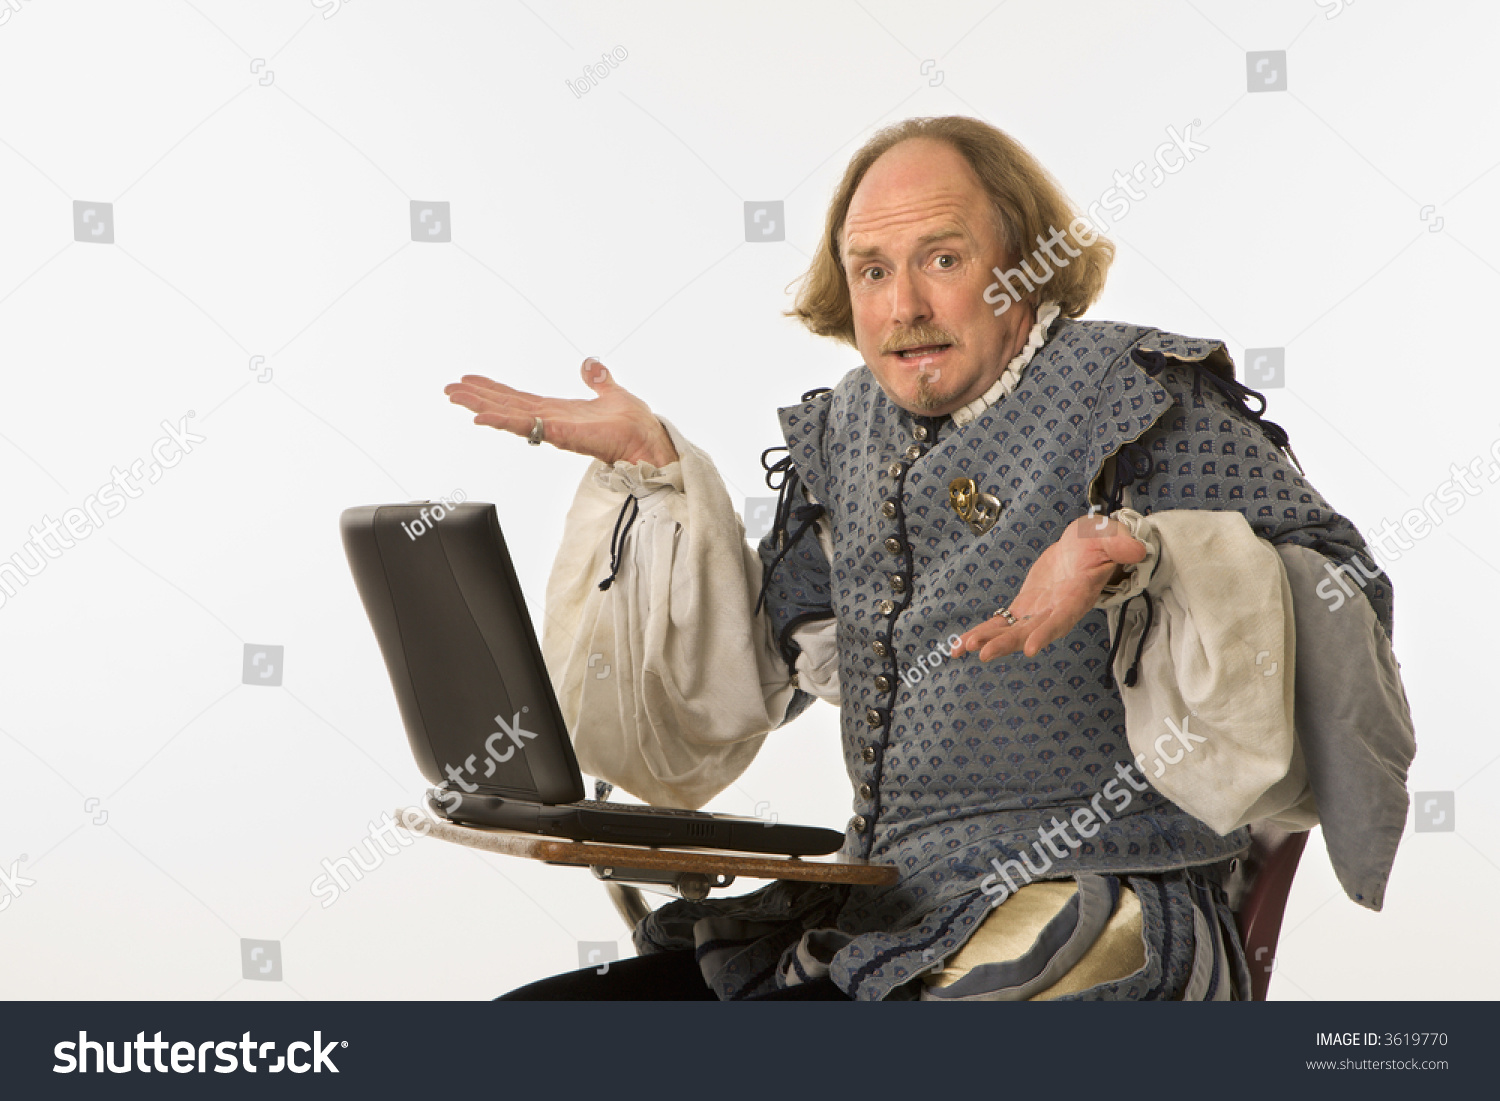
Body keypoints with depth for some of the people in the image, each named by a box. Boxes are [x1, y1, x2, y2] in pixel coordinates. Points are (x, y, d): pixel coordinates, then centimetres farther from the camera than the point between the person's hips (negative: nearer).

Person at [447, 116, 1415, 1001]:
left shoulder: (1143, 396, -3)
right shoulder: (850, 434, 14)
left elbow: (1342, 594, -13)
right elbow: (745, 668, 21)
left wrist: (1141, 554, -30)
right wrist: (654, 469, 15)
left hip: (1099, 919, -6)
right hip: (872, 916, 6)